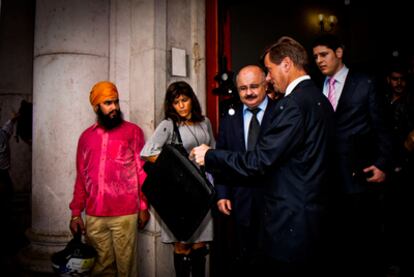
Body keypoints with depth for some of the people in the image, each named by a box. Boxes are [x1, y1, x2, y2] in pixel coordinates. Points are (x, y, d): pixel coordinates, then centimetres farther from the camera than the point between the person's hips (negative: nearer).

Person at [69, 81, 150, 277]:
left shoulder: (132, 131, 1)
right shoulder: (86, 136, 10)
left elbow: (142, 170, 1)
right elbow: (81, 177, 13)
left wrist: (144, 207, -1)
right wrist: (76, 212, 10)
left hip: (125, 213, -3)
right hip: (94, 216, 3)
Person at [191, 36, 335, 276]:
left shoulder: (292, 104, -21)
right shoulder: (320, 99, 8)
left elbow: (258, 162, -22)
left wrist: (209, 156, -10)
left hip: (289, 219, -9)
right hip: (314, 214, 10)